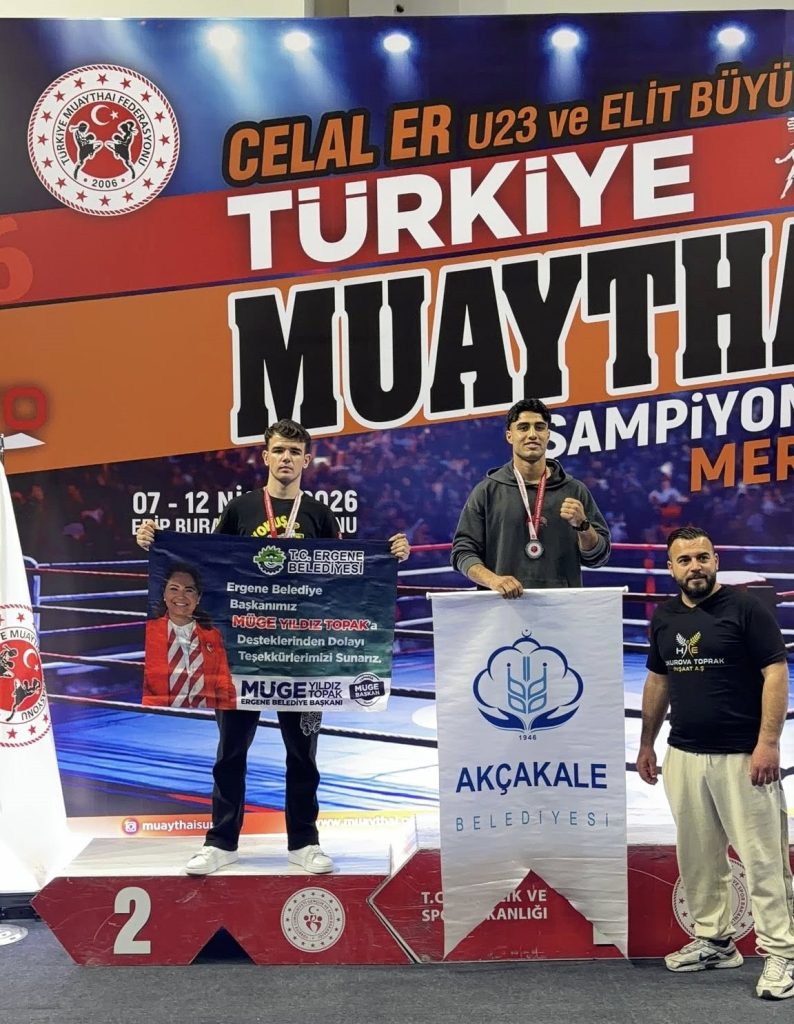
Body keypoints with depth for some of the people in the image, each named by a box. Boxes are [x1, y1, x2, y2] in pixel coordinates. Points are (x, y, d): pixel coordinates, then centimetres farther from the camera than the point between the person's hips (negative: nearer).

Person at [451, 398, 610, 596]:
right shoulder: (486, 492, 8)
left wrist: (582, 525, -7)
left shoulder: (575, 491, 11)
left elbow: (598, 557, 12)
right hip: (503, 603, -2)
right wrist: (493, 580, -12)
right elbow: (463, 551, 5)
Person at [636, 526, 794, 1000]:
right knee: (698, 855, 13)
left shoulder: (746, 608, -8)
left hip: (743, 756, -6)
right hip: (683, 756, 6)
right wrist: (647, 743, 17)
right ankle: (714, 941, 27)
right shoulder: (664, 617, 9)